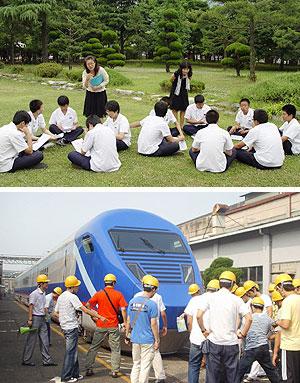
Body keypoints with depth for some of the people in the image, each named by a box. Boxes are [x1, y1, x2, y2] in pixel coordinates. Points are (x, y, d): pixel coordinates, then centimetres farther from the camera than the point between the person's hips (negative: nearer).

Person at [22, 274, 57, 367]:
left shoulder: (44, 293, 12)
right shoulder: (34, 294, -13)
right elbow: (31, 307, -16)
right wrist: (30, 319, -20)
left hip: (42, 319, 8)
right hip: (36, 318, -8)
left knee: (44, 341, 8)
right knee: (31, 340, 0)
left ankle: (47, 360, 11)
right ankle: (25, 360, 10)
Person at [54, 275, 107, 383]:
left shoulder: (61, 297, 12)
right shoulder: (72, 297, -15)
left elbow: (56, 313, 18)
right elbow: (85, 310, -17)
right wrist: (99, 317, -13)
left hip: (64, 327, 9)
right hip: (72, 328, -9)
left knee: (73, 351, 16)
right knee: (70, 352, -3)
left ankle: (75, 374, 22)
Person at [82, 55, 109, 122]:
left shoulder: (101, 70, -18)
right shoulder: (85, 72, -10)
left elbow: (106, 81, -5)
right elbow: (85, 87, -11)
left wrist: (97, 87, -16)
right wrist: (87, 79, -31)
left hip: (100, 94, -2)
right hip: (90, 94, 2)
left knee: (100, 115, 1)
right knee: (90, 115, 2)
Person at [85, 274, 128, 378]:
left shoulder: (99, 294, -1)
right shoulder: (118, 294, -3)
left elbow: (87, 305, -2)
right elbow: (123, 309, -8)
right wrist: (125, 322, 2)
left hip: (100, 326, 1)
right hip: (113, 326, -1)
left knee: (94, 347, 12)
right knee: (115, 349, 8)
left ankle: (88, 369, 12)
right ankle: (115, 372, 8)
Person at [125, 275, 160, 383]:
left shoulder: (132, 301, 3)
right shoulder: (152, 304, -13)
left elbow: (128, 321, 7)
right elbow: (153, 324, -12)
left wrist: (127, 336, 15)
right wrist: (157, 341, -5)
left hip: (134, 339, 5)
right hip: (148, 340, -5)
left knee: (136, 364, 16)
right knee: (145, 366, 4)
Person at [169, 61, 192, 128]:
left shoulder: (189, 75, -20)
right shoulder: (176, 74, -29)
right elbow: (171, 80, -6)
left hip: (183, 93, 3)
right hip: (175, 92, -3)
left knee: (183, 110, 6)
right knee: (175, 110, 3)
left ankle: (181, 126, 15)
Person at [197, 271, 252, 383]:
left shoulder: (211, 297, -1)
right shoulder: (236, 299, -2)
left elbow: (199, 316, -10)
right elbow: (249, 319, -9)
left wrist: (204, 330, 3)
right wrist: (242, 334, 2)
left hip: (213, 342, 0)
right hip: (231, 343, 0)